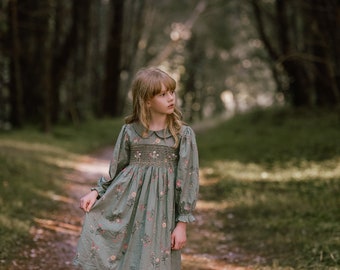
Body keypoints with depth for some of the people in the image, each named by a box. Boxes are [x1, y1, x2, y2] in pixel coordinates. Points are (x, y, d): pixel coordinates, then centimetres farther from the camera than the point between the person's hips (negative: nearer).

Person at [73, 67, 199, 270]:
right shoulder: (130, 131, 3)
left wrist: (182, 223, -6)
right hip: (126, 206, 2)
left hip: (160, 212, -2)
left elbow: (188, 178, -3)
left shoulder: (183, 134, -2)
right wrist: (96, 192, -2)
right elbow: (116, 170, 13)